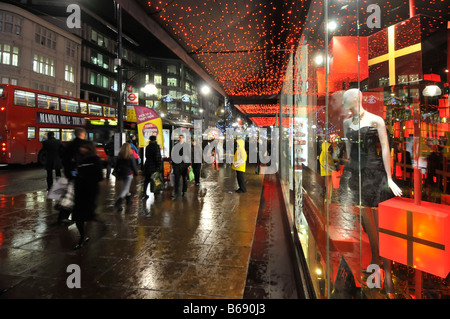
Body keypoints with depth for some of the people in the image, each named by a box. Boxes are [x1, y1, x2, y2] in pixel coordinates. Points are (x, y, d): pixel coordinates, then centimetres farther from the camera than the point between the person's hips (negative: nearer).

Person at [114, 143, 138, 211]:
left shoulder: (119, 156, 2)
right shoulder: (131, 156, -11)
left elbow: (116, 165, 7)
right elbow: (134, 166, -6)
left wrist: (117, 173, 17)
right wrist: (136, 173, 8)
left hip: (121, 173, 5)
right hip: (129, 174, -5)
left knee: (126, 186, 23)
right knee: (125, 188, -8)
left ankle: (128, 197, 35)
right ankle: (118, 202, -21)